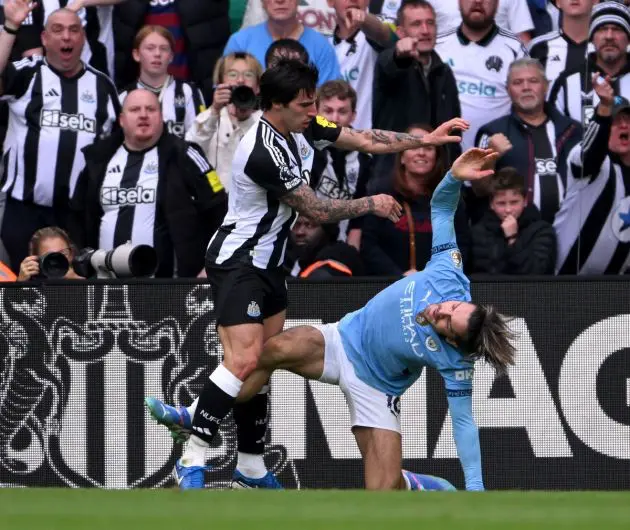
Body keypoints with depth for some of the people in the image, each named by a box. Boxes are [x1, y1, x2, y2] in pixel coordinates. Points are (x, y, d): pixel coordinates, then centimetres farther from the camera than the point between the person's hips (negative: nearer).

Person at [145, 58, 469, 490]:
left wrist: (424, 140, 9)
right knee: (245, 360, -21)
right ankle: (193, 460, -19)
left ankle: (252, 470, 15)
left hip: (268, 264, 10)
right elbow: (318, 210, -18)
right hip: (238, 263, -10)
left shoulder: (302, 128, 1)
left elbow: (364, 140, 12)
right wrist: (372, 205, -4)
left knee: (262, 365, 10)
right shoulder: (265, 153, -27)